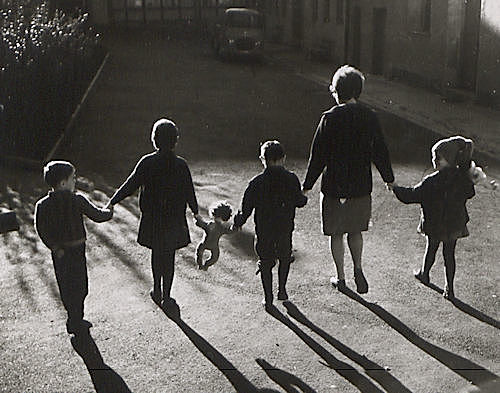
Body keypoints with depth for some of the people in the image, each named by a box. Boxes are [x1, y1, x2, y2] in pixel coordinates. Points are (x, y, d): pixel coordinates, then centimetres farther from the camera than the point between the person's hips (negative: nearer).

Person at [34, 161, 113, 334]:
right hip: (76, 250, -4)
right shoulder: (77, 200, -16)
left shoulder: (42, 205, -7)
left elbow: (41, 229, -12)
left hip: (59, 253, 4)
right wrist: (109, 212, 12)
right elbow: (97, 215, -8)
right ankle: (75, 323, 16)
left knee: (65, 286, 18)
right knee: (78, 285, 10)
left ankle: (74, 319, 31)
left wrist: (56, 248, -7)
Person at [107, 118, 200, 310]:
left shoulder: (147, 163, -12)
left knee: (156, 253, 19)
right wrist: (195, 212, 14)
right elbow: (189, 192, -2)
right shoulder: (181, 165, -10)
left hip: (152, 220, 1)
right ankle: (166, 297, 14)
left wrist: (111, 203, 2)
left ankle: (157, 291, 32)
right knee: (169, 257, 9)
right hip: (174, 220, -1)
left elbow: (130, 185, -9)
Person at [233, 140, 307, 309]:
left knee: (266, 262, 10)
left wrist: (238, 222, 12)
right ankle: (282, 290, 22)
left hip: (264, 231, -1)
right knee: (284, 258, 23)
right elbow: (299, 201, 5)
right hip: (285, 229, 1)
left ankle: (268, 298, 11)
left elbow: (246, 208, -5)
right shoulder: (292, 179, -6)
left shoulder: (257, 183, -9)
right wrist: (304, 198, 28)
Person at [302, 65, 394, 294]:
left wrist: (307, 184, -2)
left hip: (335, 187, -3)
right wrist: (389, 178, 20)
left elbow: (318, 155, -11)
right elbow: (380, 151, 6)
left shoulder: (330, 118, -13)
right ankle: (358, 269, 5)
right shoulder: (370, 117, -2)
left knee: (337, 234, 11)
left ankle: (340, 278, 19)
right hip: (362, 187, 3)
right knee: (356, 231, 20)